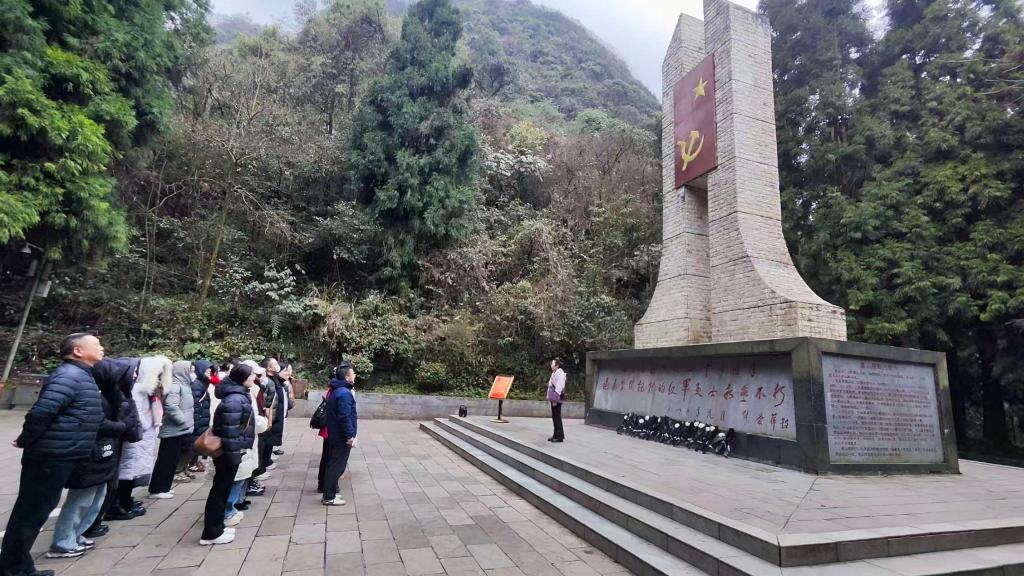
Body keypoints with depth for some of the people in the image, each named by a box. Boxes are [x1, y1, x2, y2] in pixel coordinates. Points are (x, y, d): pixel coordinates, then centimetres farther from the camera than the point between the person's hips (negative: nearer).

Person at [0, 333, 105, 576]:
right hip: (51, 456, -9)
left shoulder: (81, 375, 12)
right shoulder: (69, 375, -19)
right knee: (31, 512, 3)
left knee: (35, 511, 18)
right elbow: (42, 411, -26)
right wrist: (25, 441, -13)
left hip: (60, 455, 9)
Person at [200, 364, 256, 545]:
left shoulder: (239, 395, 8)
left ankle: (216, 527, 29)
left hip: (230, 451, 10)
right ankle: (211, 533, 13)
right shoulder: (234, 400, -24)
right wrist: (233, 454, -22)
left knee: (223, 488, 17)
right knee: (220, 490, 1)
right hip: (228, 452, -10)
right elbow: (229, 431, -26)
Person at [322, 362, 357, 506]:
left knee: (333, 464, 18)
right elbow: (345, 417, -27)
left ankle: (329, 493, 29)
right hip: (341, 437, -10)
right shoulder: (344, 393, -22)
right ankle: (329, 497, 8)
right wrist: (349, 435, -20)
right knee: (337, 466, -1)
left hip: (334, 434, 10)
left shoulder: (336, 390, 11)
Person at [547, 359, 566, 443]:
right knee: (554, 417, 14)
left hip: (557, 399, -10)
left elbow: (559, 387, -20)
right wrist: (550, 398, 18)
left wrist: (555, 399, -21)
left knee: (557, 417, -5)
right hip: (553, 399, 10)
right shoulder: (554, 373, 16)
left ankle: (560, 436, 1)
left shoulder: (560, 373, -15)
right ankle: (556, 435, 23)